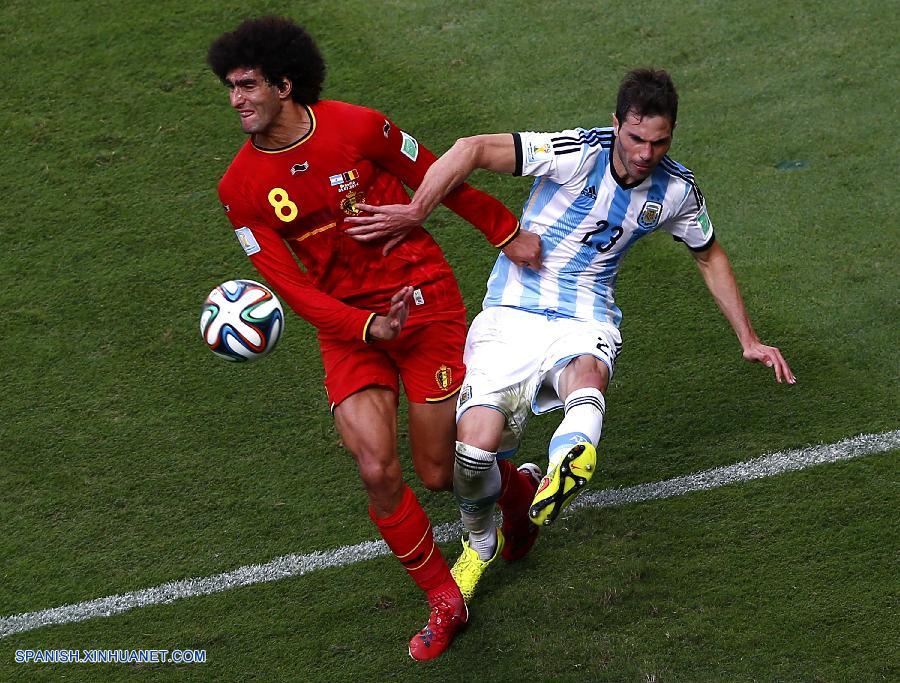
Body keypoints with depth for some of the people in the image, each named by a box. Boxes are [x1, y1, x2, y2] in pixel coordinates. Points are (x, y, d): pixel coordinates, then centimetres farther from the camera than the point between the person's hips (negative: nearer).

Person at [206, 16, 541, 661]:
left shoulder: (359, 127, -12)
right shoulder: (241, 188, -7)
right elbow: (290, 287, -8)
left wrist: (508, 233, 12)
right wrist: (367, 327, -21)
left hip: (425, 301, -2)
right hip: (346, 325, 2)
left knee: (440, 473, 1)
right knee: (377, 472, -13)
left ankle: (517, 489, 37)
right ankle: (443, 600, 8)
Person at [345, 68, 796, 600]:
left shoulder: (677, 190, 1)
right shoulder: (578, 154, -16)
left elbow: (710, 257, 21)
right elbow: (474, 149, -22)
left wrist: (749, 341, 23)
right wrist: (417, 212, -31)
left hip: (586, 322, 2)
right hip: (513, 314, -2)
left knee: (587, 376, -37)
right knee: (476, 444, -17)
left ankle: (568, 468, -66)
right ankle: (480, 543, 15)